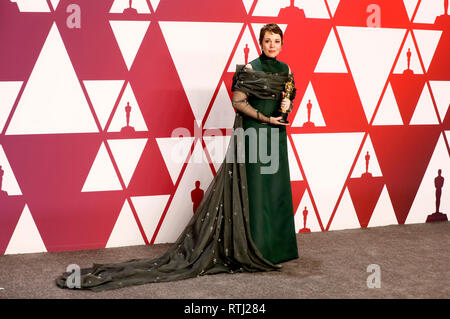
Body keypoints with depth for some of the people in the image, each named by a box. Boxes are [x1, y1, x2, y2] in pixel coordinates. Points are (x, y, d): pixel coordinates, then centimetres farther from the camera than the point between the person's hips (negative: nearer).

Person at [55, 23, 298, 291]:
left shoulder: (285, 70, 12)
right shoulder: (250, 69, -7)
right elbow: (238, 101, -12)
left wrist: (287, 106, -3)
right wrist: (266, 118, -15)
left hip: (277, 136, 7)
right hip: (253, 134, -6)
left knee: (276, 190, 9)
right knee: (254, 190, -5)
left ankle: (274, 247, 19)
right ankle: (253, 251, 3)